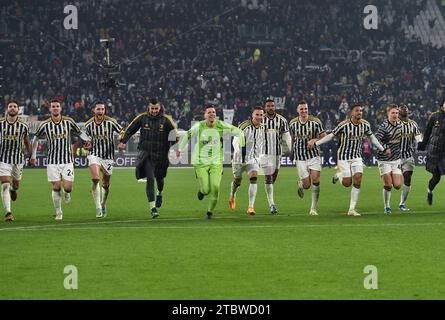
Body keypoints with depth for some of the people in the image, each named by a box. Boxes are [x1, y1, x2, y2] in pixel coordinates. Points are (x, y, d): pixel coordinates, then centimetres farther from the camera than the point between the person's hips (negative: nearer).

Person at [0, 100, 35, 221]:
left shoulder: (23, 126, -2)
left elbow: (27, 143, 11)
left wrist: (32, 157, 15)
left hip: (18, 159, 2)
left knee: (16, 185, 13)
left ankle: (13, 189, 52)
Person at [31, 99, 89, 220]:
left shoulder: (68, 122, -1)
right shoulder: (45, 125, -2)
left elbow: (79, 133, 11)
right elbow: (36, 138, 13)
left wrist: (88, 139, -9)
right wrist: (33, 155, 11)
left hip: (67, 160, 0)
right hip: (52, 161, 0)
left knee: (68, 187, -7)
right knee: (56, 187, -3)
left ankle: (66, 193, 31)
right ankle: (58, 212, 12)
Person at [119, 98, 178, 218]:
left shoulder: (166, 120, -4)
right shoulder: (142, 118, 0)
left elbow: (175, 133, -3)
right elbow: (130, 129, 9)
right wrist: (123, 141, -1)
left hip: (161, 155, 1)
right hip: (146, 154, -1)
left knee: (159, 178, 15)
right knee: (150, 179, -14)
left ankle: (159, 193, 51)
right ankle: (152, 207, -14)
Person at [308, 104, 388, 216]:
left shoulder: (365, 125, -2)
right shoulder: (344, 125, -16)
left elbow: (372, 137, 14)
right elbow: (331, 135, -8)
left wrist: (383, 149, 16)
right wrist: (316, 143, -12)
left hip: (357, 157, 4)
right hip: (343, 157, -4)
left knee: (357, 181, -10)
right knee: (347, 183, -7)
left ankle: (352, 209, -3)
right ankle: (338, 175, 30)